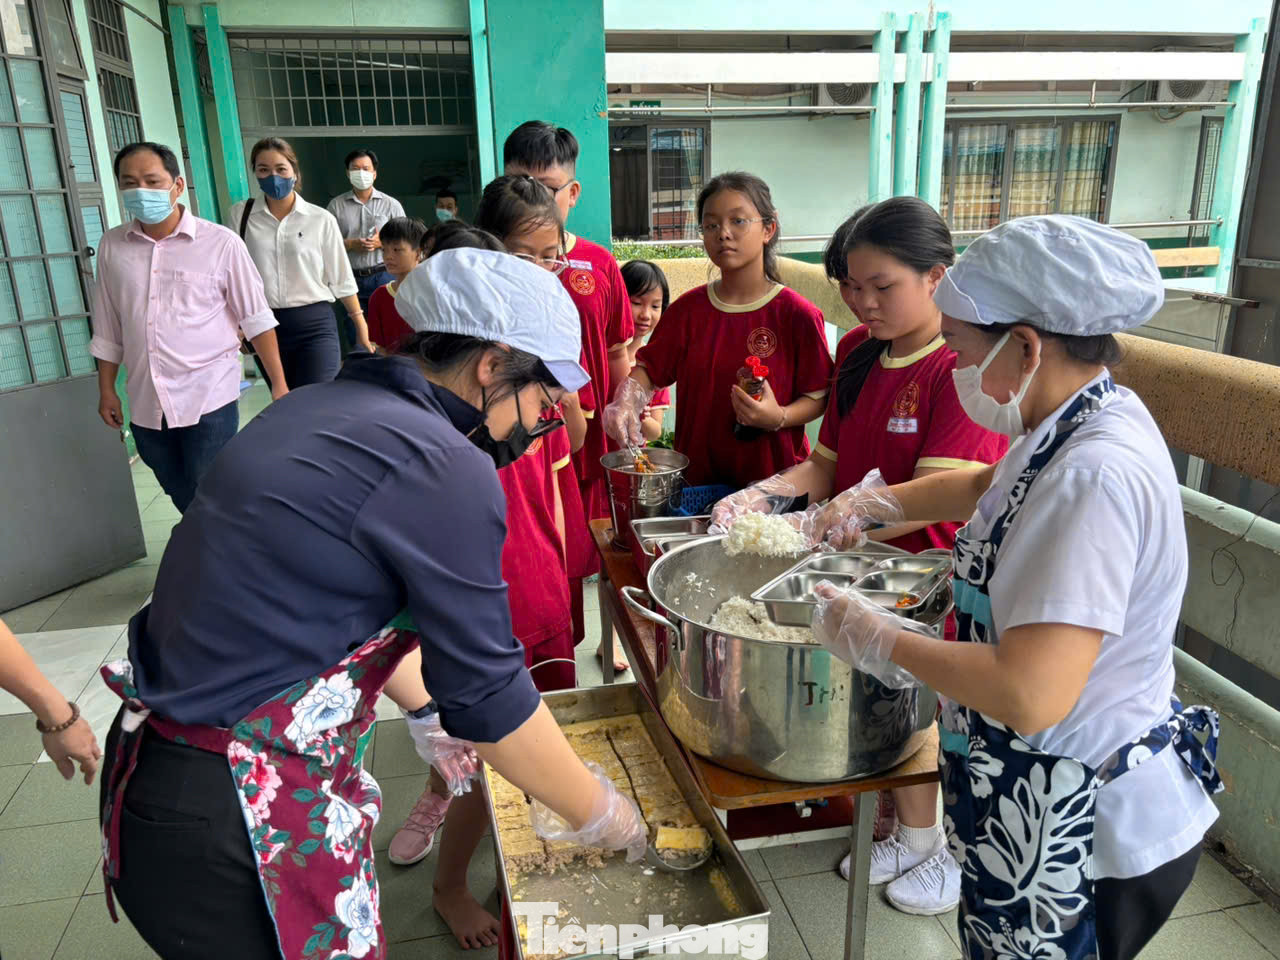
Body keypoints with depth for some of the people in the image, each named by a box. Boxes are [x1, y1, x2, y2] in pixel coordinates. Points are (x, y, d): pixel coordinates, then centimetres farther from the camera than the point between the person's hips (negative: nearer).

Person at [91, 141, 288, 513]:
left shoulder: (221, 242, -8)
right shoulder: (111, 246, 4)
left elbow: (256, 318, -5)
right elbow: (108, 328, 13)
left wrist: (279, 385, -7)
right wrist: (106, 390, 14)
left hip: (209, 398, -4)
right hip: (146, 404, 4)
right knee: (185, 502, 17)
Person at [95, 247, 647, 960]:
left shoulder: (320, 408, 5)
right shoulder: (444, 468, -23)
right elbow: (488, 694, -17)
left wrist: (428, 709, 23)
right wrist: (600, 814, -2)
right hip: (234, 824, -8)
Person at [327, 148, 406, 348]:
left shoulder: (391, 204, 9)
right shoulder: (336, 205, 11)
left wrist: (381, 242, -10)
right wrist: (350, 245, -10)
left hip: (384, 275, -1)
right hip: (351, 278, 1)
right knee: (355, 338, 1)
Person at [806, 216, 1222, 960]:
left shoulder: (1095, 477, -30)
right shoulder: (1085, 423, 0)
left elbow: (1030, 695, -36)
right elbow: (988, 486, 22)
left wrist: (883, 640, -22)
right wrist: (874, 503, 12)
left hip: (1083, 837, -9)